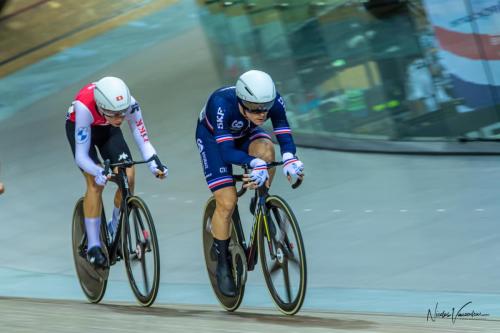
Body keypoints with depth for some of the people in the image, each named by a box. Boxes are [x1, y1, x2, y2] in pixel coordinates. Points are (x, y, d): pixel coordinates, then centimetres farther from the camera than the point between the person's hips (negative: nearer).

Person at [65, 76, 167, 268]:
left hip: (106, 129, 3)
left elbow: (143, 141, -26)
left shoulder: (130, 104, -35)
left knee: (128, 176, -14)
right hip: (78, 127, -3)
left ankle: (115, 231, 8)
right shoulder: (85, 107, -42)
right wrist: (98, 172, -56)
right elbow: (81, 156, -38)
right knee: (96, 183, -20)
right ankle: (93, 246, -12)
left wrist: (155, 164, -44)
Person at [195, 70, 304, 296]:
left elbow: (284, 136, -32)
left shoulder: (274, 102, -31)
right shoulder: (222, 104, -41)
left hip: (245, 133, 3)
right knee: (227, 202, -13)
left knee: (265, 149, -32)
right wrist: (254, 163, -61)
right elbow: (226, 151, -45)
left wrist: (290, 159, -54)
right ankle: (222, 264, 4)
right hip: (212, 137, -3)